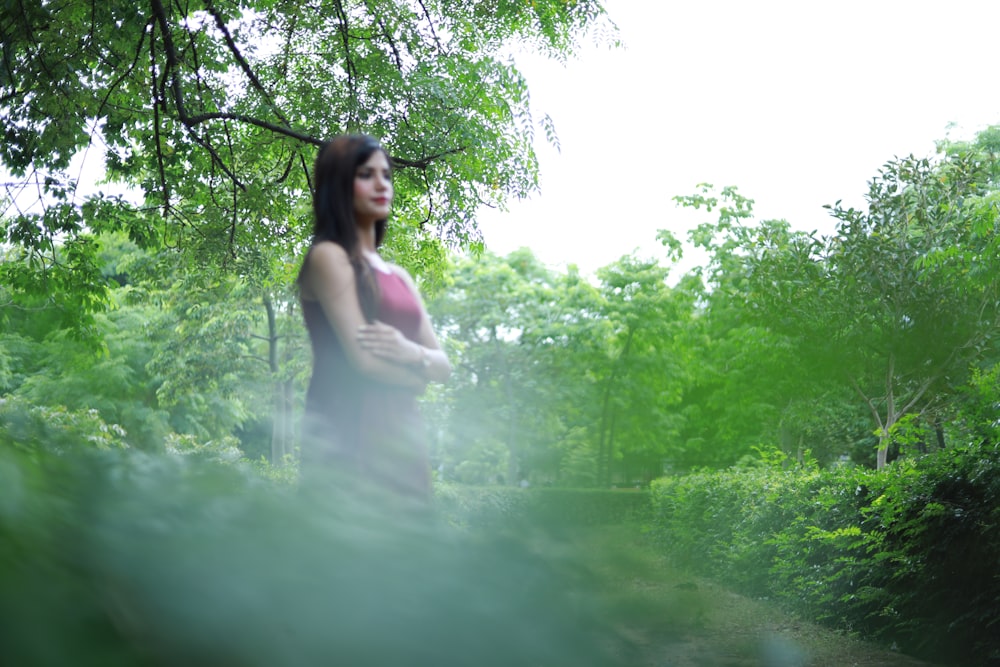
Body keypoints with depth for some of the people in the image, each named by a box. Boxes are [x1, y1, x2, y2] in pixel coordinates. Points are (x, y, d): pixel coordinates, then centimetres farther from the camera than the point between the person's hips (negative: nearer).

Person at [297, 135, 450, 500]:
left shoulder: (399, 276, 20)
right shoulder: (328, 256, -2)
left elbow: (442, 364, 14)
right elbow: (363, 358, -12)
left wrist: (411, 353, -9)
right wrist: (416, 376, 6)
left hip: (402, 433, 7)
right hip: (346, 432, -7)